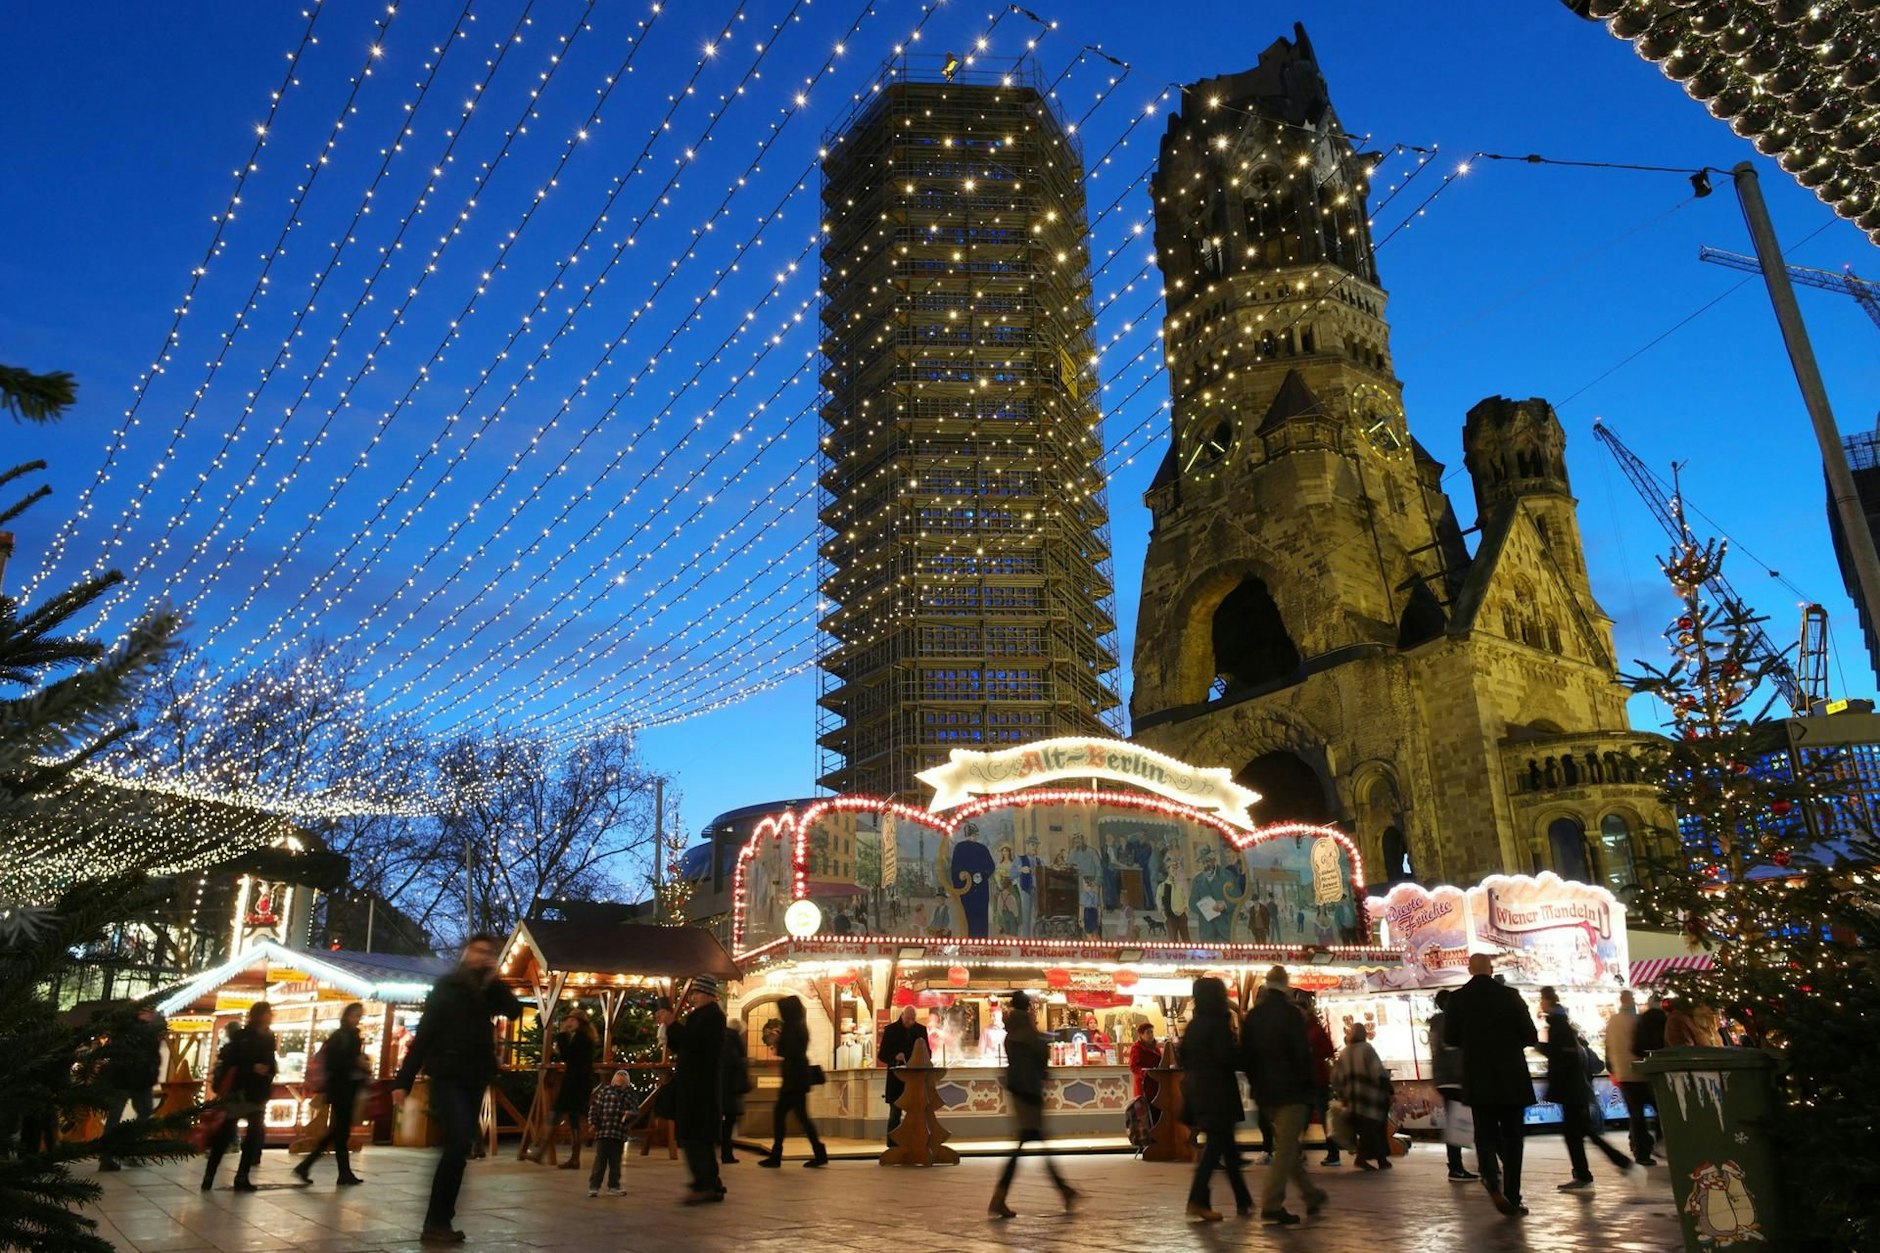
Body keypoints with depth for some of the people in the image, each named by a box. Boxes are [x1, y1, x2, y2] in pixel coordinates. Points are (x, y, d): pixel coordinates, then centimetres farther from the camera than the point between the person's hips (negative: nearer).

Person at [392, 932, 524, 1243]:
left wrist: (493, 981, -9)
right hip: (447, 1078, -6)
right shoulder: (446, 987, -4)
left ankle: (440, 1222, 14)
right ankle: (436, 1223, -8)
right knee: (459, 1145, -16)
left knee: (459, 1149, 7)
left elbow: (515, 1011, -4)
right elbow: (423, 1034, -9)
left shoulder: (488, 992, 11)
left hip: (475, 1081, 6)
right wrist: (403, 1080, -13)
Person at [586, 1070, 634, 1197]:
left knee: (615, 1162, 11)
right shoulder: (604, 1091, 2)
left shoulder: (629, 1095, 11)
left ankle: (613, 1187, 20)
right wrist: (593, 1122, -9)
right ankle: (594, 1187, 3)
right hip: (602, 1131, -4)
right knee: (600, 1160, -3)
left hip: (619, 1134, 4)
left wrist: (630, 1114, -7)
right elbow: (594, 1107, 0)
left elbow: (635, 1111, 15)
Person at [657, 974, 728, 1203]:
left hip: (700, 1088, -10)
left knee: (693, 1136, -13)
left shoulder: (711, 1014, -10)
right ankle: (712, 1186, 15)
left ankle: (704, 1184, -15)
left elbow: (693, 1041, -24)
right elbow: (681, 1046, 19)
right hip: (695, 1087, 10)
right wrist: (669, 1025, 7)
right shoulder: (701, 1015, 20)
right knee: (701, 1137, 11)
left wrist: (672, 1023, -16)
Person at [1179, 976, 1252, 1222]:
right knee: (1215, 1146, -2)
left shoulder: (1193, 1024, 10)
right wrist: (1238, 1042, -5)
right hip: (1217, 1092, -8)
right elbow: (1229, 1058, -20)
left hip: (1197, 1089, 8)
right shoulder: (1219, 1024, -14)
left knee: (1227, 1146, 16)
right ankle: (1197, 1203, -5)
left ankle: (1243, 1201, 23)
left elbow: (1184, 1056, 14)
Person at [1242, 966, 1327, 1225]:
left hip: (1265, 1092, 6)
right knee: (1286, 1148, -3)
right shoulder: (1291, 1014, -11)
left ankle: (1311, 1195, 31)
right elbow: (1302, 1054, -13)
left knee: (1285, 1144, 19)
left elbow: (1245, 1054, 8)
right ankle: (1272, 1206, -8)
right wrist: (1308, 1087, -3)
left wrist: (1257, 1083, 15)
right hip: (1290, 1090, -6)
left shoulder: (1252, 1016, 7)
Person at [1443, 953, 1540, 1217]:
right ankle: (1512, 1199, 10)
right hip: (1511, 1078, 0)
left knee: (1485, 1133, 9)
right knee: (1512, 1138, 10)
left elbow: (1450, 1037, 1)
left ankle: (1491, 1177, -18)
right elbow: (1531, 1037, -5)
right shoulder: (1510, 995, -7)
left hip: (1478, 1079, 1)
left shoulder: (1457, 998, -4)